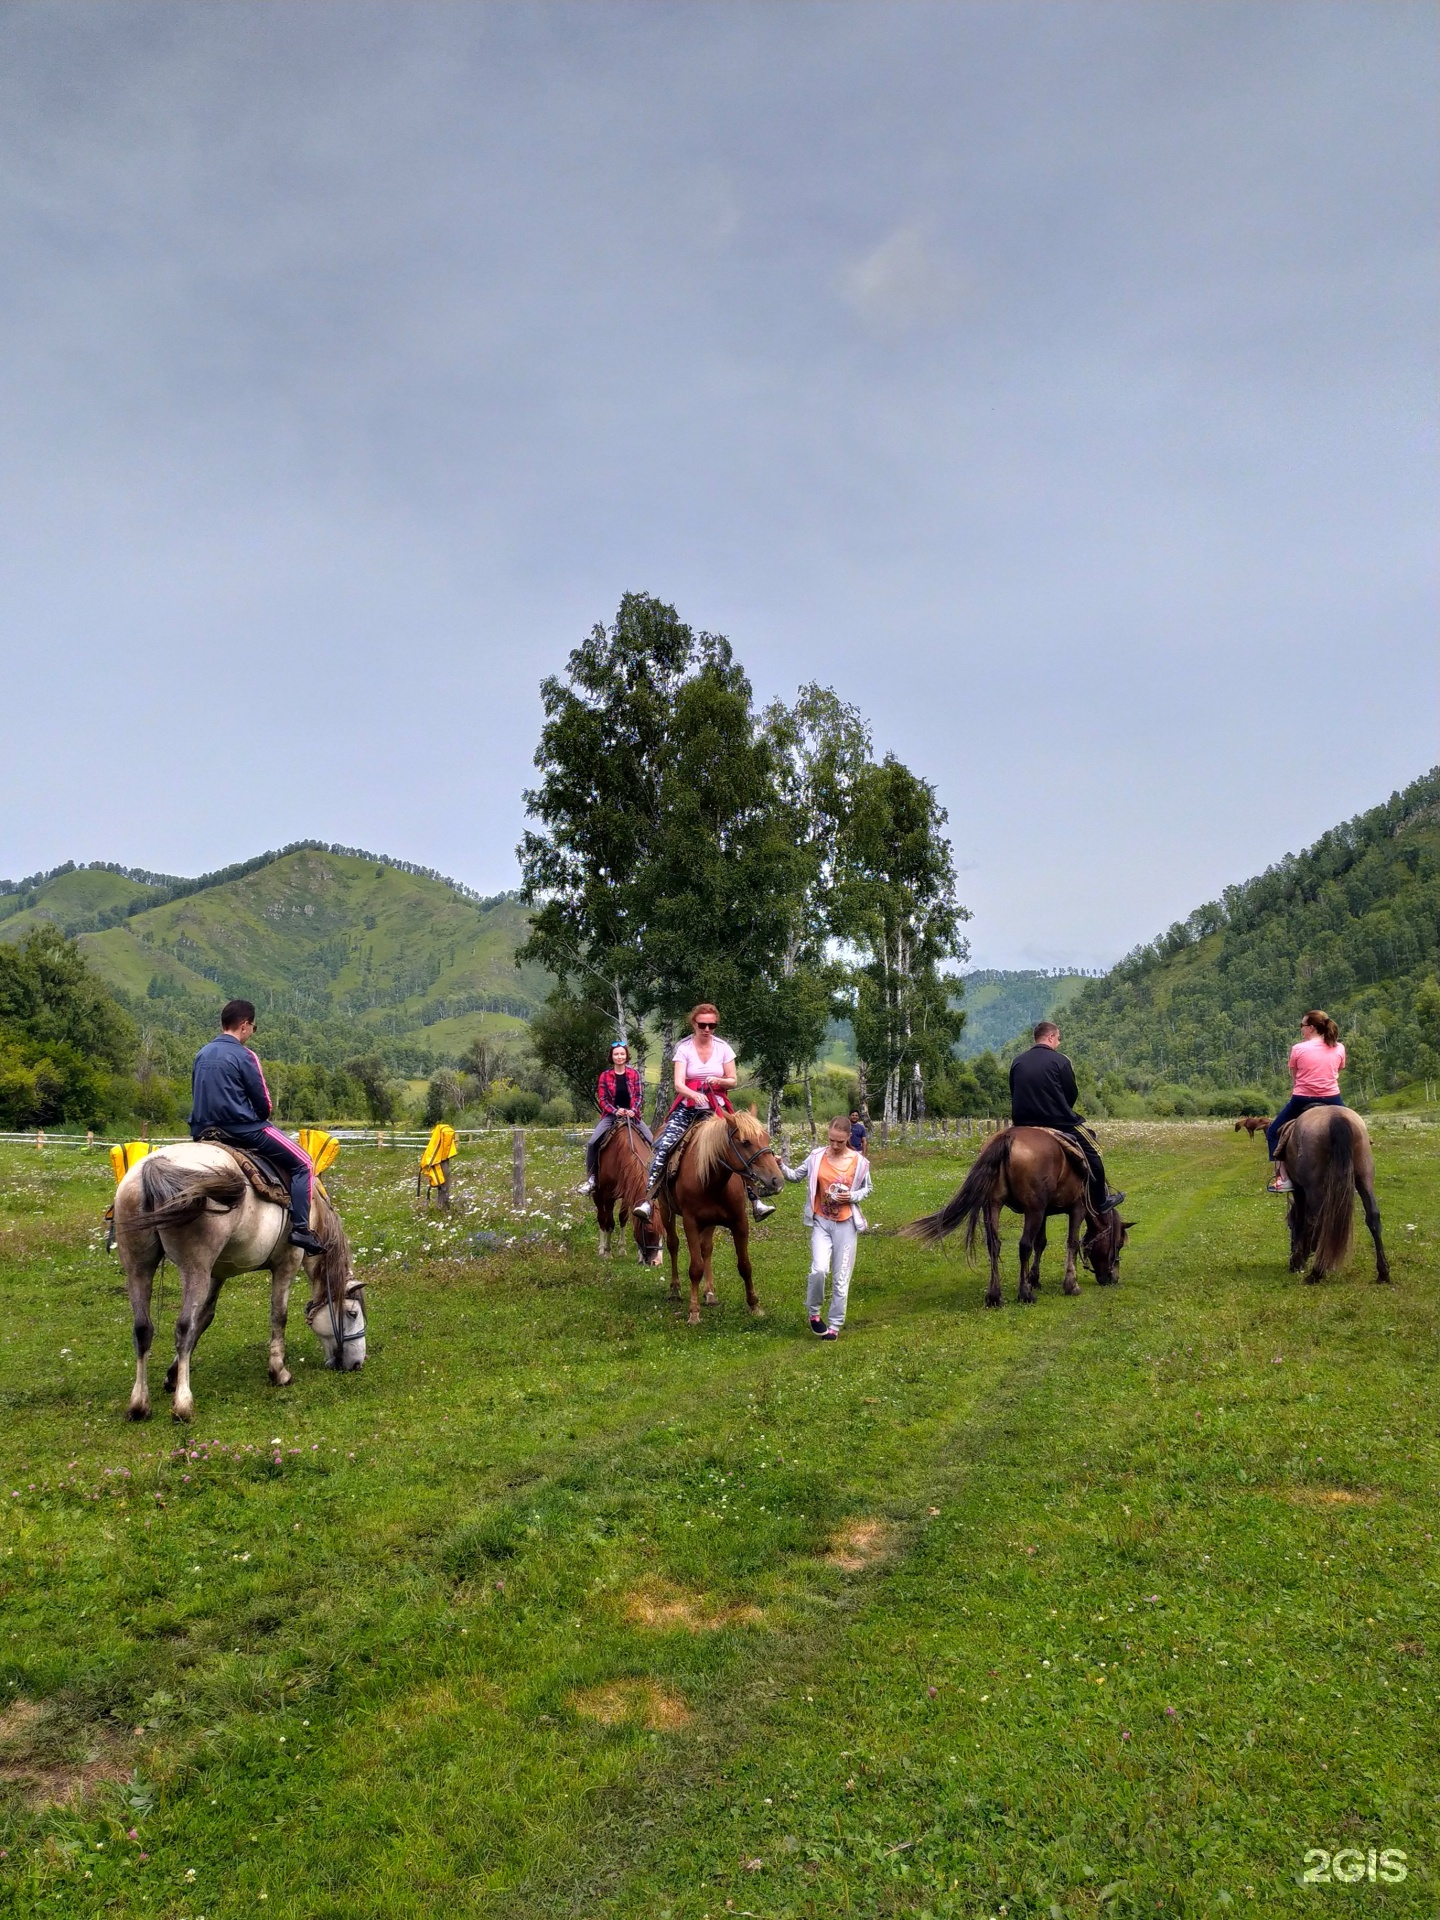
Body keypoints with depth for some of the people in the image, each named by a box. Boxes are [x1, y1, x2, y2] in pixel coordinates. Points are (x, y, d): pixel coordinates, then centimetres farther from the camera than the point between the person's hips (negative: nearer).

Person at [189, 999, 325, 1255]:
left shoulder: (202, 1054, 10)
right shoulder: (243, 1056, -11)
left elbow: (200, 1096, 16)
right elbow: (263, 1103, -10)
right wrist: (261, 1116, 11)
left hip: (203, 1130, 8)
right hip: (243, 1129, -8)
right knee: (303, 1164, 1)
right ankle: (300, 1228, -11)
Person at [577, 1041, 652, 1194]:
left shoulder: (634, 1073, 2)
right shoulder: (605, 1076, -2)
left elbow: (639, 1095, 0)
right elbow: (602, 1099, -3)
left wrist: (633, 1110, -18)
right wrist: (616, 1111, -18)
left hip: (632, 1114, 1)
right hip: (611, 1114, -1)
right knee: (592, 1143, -18)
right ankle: (591, 1177, -6)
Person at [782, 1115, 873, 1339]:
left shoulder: (859, 1161, -6)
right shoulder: (817, 1156, -5)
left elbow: (867, 1188, 7)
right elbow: (796, 1175, 4)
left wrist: (852, 1197, -12)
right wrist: (781, 1166, -15)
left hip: (846, 1224, 0)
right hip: (821, 1222, 0)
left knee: (841, 1278, 5)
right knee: (819, 1270, -17)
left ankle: (835, 1325, 20)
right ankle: (814, 1312, 11)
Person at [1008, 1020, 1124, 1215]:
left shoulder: (1017, 1062, 6)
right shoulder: (1059, 1060, -8)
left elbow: (1015, 1095, 11)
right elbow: (1072, 1094, -1)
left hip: (1023, 1124, 5)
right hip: (1058, 1122, -5)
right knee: (1091, 1152, 12)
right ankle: (1101, 1201, 17)